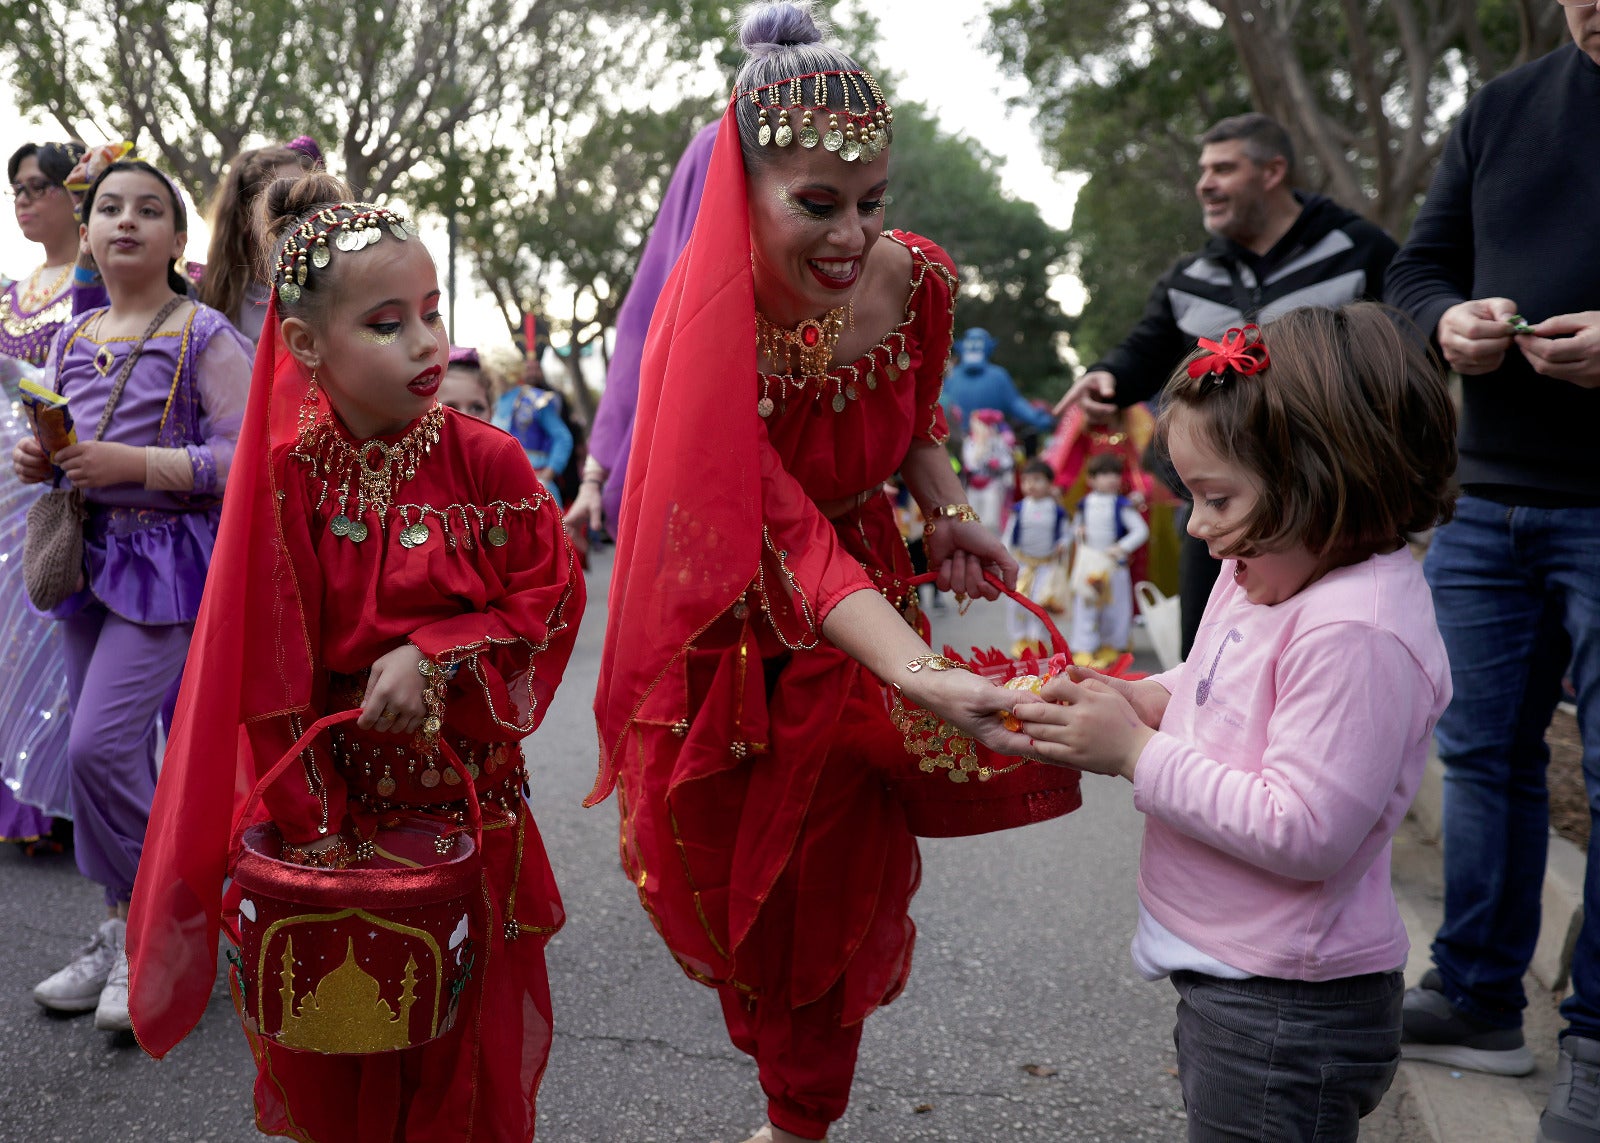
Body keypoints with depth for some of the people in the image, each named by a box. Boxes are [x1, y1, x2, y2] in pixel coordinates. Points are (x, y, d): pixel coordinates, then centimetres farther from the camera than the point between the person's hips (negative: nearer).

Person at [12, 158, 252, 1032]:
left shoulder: (203, 336, -7)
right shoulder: (73, 339, 12)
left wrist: (136, 463, -21)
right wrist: (40, 462, 1)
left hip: (169, 556, -6)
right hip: (91, 556, 7)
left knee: (101, 745, -14)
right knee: (117, 755, 11)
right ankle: (123, 934, 23)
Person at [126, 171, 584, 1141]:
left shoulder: (485, 460, -11)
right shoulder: (286, 476, -10)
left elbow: (551, 598, -6)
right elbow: (268, 664, -7)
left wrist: (434, 657, -20)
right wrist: (307, 824, -7)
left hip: (467, 788, 0)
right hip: (337, 787, 0)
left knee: (473, 1023, 14)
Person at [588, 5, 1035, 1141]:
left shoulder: (916, 281, -15)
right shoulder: (713, 334, -29)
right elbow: (796, 546, -38)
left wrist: (948, 513, -11)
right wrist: (929, 681, -51)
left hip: (864, 599, 3)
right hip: (736, 627, -2)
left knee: (840, 883, 9)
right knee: (738, 873, 15)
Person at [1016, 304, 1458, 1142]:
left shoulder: (1357, 633, -27)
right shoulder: (1264, 579, 3)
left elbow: (1300, 833, -29)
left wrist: (1135, 752, -24)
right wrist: (1139, 700, -2)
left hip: (1287, 1010, -9)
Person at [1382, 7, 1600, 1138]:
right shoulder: (1500, 110, 10)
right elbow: (1418, 269, 15)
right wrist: (1450, 321, -9)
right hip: (1487, 498, 5)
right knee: (1485, 750, 12)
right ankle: (1479, 1000, 26)